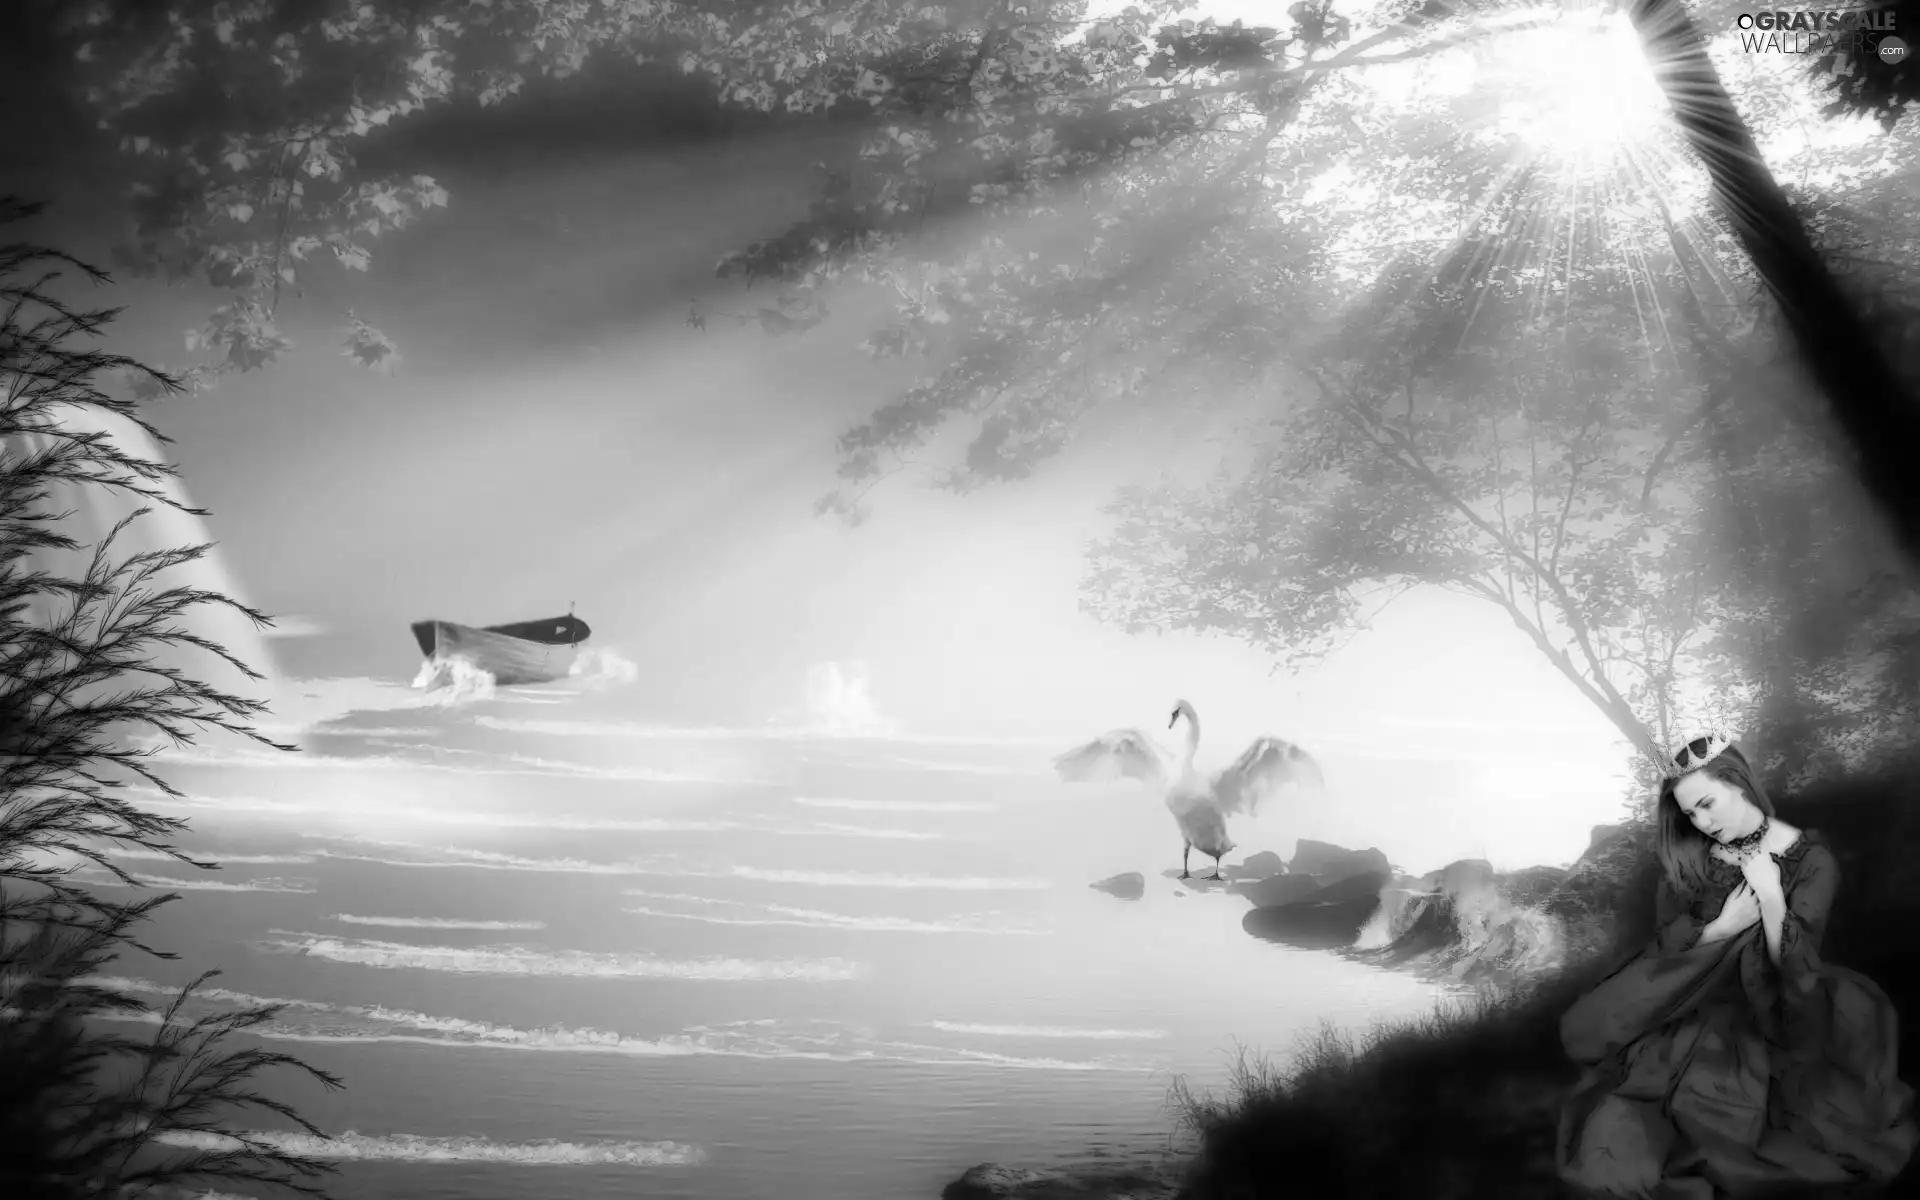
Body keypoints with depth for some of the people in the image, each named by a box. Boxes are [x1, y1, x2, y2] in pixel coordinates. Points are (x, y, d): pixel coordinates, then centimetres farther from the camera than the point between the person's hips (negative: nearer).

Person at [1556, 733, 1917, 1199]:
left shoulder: (1810, 861, -7)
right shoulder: (1688, 853, 1)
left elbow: (1796, 969, -10)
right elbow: (1667, 941, 2)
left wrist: (1770, 897, -21)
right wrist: (1724, 927, -15)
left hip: (1765, 1010, -3)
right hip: (1691, 996, 3)